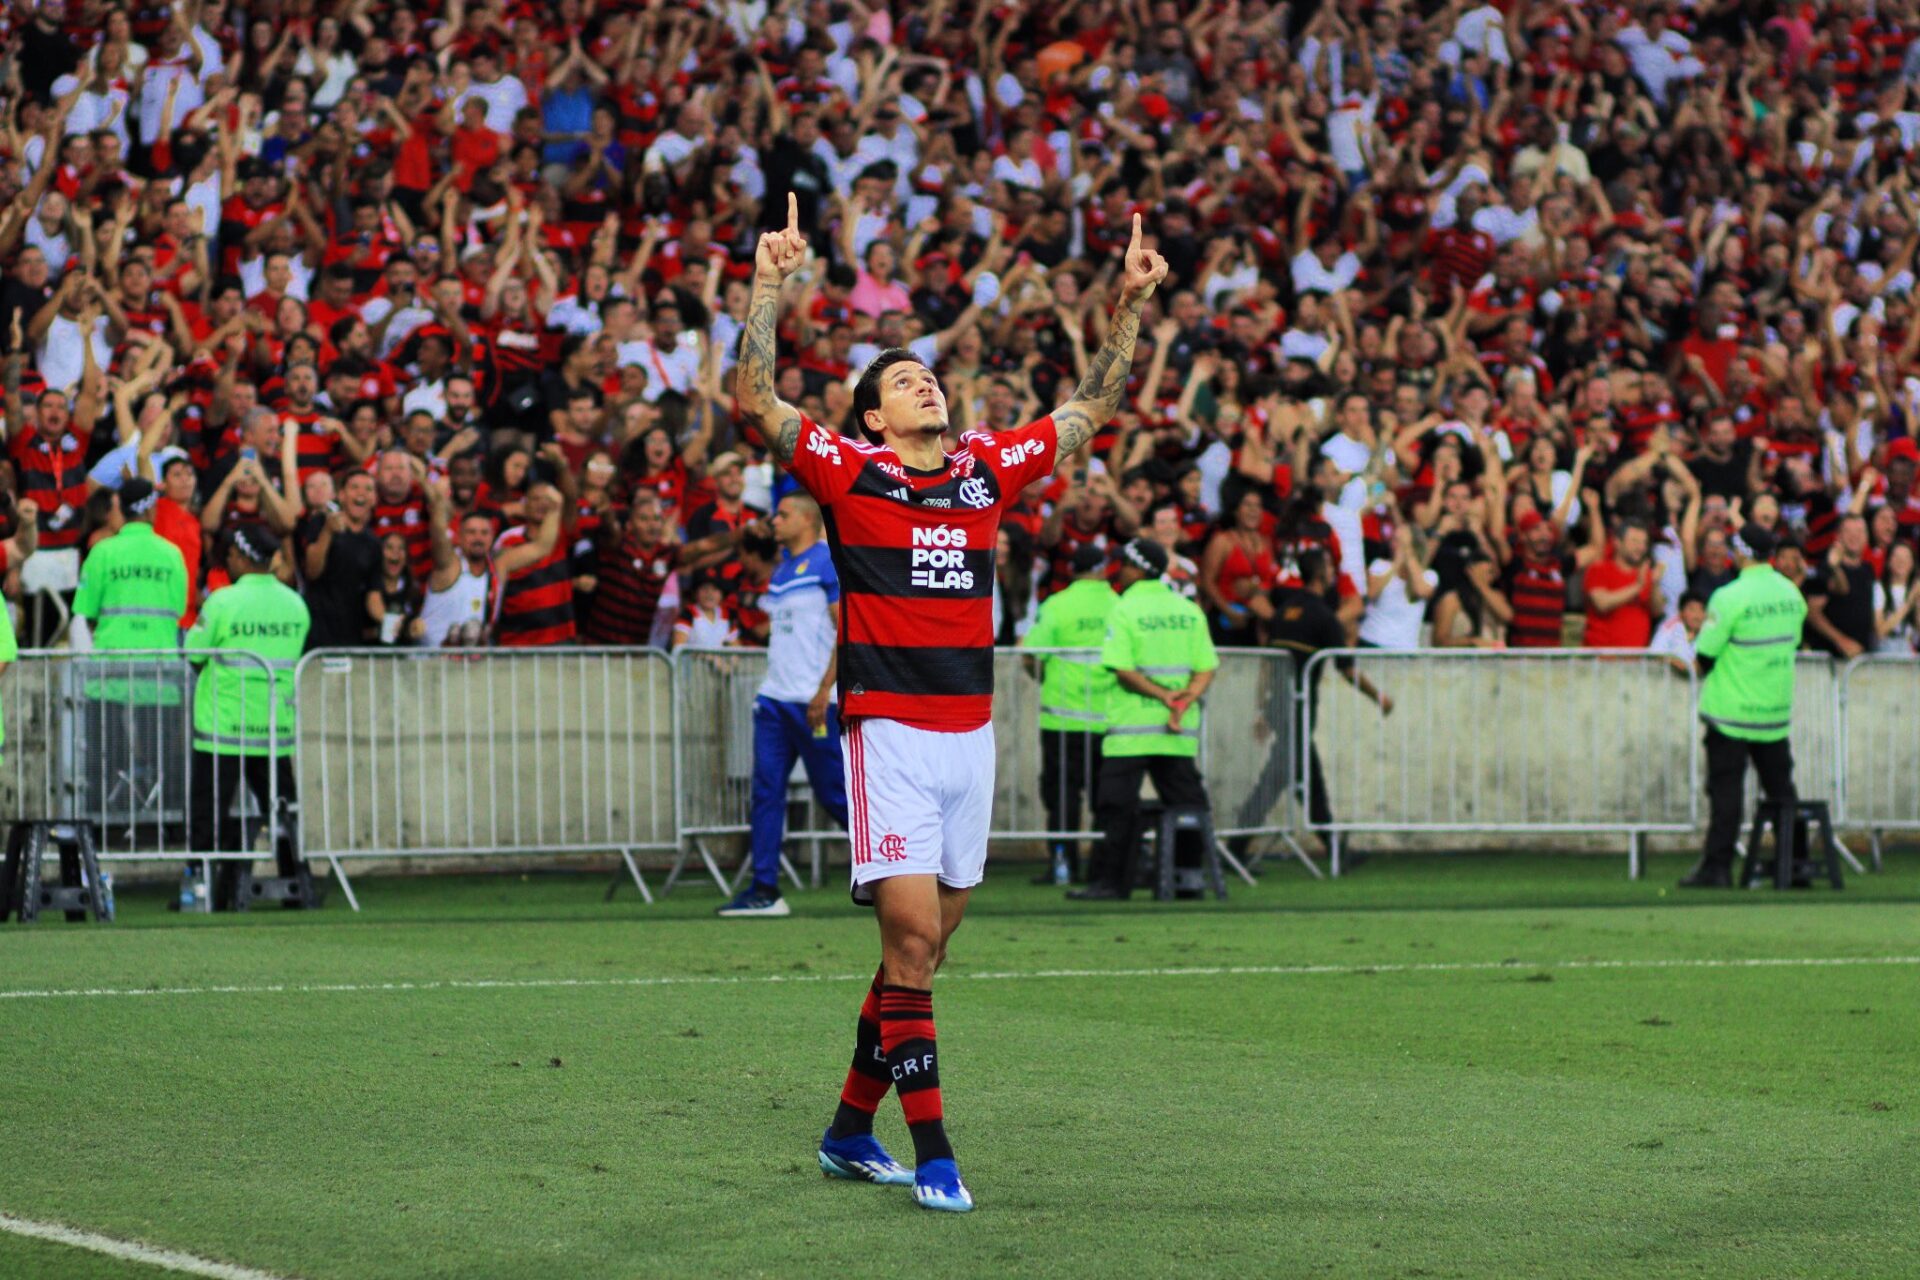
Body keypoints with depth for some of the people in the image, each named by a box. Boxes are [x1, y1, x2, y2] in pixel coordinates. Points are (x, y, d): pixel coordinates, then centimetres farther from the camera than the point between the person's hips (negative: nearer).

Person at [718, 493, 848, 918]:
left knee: (834, 793, -2)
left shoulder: (827, 564, -8)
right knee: (766, 792, 1)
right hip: (774, 698, 8)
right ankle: (764, 890, 1)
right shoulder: (781, 568, 17)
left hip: (812, 702, -8)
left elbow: (848, 632, -12)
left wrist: (824, 690, -17)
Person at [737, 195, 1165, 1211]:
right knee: (912, 937, -12)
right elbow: (755, 399, -10)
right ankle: (932, 1156, -11)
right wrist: (768, 288, -18)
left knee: (926, 946, 10)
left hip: (971, 734, 5)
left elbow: (1089, 410, 20)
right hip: (889, 732, -5)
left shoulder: (988, 469, 12)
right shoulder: (849, 472, -1)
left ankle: (851, 1130, 24)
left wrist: (1130, 305, 14)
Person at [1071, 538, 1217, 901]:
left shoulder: (1124, 610, -5)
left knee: (1118, 805, -2)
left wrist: (1163, 695, -12)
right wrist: (1184, 700, -8)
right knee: (1186, 801, 10)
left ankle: (1112, 881, -4)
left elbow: (1123, 670, -13)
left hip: (1131, 728, -5)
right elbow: (1206, 668, 4)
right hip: (1180, 732, 5)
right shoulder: (1190, 611, 10)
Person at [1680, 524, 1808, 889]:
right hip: (1777, 709, 6)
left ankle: (1717, 867, -4)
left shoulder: (1730, 597, -16)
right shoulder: (1792, 594, 4)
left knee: (1725, 789, -2)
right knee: (1781, 788, 13)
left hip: (1732, 711, -6)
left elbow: (1705, 655, -13)